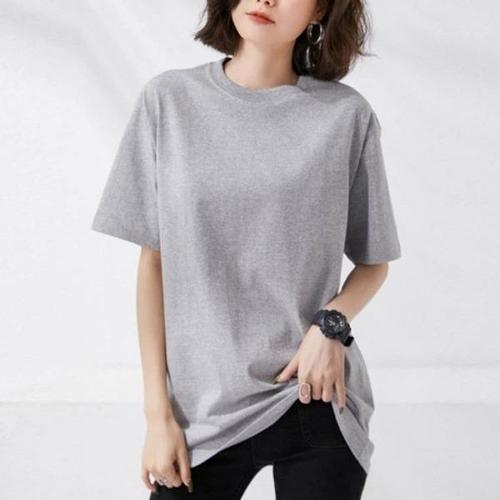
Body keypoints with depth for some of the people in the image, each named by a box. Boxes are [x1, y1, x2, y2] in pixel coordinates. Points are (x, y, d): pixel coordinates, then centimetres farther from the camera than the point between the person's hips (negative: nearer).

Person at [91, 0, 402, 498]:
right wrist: (158, 412, -1)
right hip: (203, 409, 1)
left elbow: (374, 261, 6)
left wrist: (332, 324, -14)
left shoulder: (346, 115, -5)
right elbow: (153, 262, 1)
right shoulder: (169, 99, -3)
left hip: (318, 406, 0)